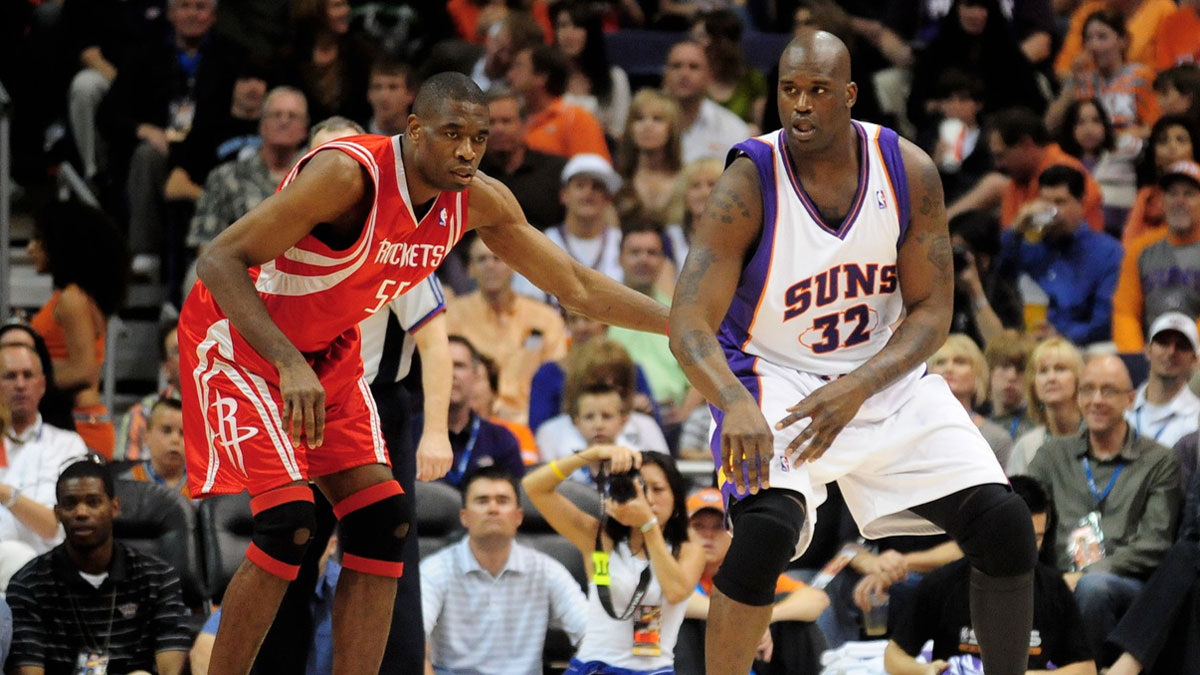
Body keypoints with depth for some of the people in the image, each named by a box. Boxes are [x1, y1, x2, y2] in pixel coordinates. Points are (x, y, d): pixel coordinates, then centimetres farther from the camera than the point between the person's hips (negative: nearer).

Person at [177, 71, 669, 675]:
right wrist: (289, 365, -43)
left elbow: (577, 287, 3)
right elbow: (219, 260, -33)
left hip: (328, 355, 7)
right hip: (239, 338, -7)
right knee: (289, 526, -20)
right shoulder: (348, 173, -32)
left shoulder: (480, 203, -9)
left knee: (382, 527, -3)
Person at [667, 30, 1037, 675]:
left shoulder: (909, 172, -10)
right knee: (765, 530, -31)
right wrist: (737, 405, -46)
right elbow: (690, 326, -25)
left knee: (1003, 524, -9)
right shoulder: (749, 186, -20)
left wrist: (857, 388, -25)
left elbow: (931, 312, -7)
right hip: (775, 381, -4)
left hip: (885, 375, 4)